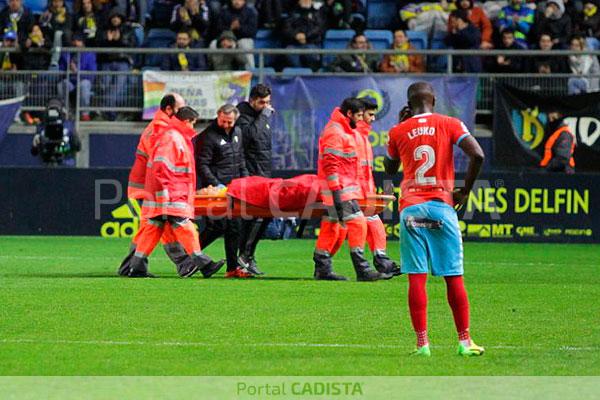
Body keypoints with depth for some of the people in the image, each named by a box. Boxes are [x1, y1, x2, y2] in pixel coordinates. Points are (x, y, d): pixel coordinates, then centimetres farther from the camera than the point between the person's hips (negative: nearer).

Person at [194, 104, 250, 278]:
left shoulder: (237, 132, 14)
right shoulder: (208, 136, -10)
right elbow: (202, 165, -13)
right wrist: (216, 184, -19)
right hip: (216, 189, -7)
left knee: (233, 227, 6)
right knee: (217, 226, -13)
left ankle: (233, 267, 9)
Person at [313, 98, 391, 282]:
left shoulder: (347, 131, 20)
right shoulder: (334, 132, -14)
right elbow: (330, 164, -21)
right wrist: (336, 192, -24)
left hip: (346, 187, 11)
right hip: (339, 188, -11)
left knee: (331, 227, 12)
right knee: (357, 222, -13)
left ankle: (322, 268, 16)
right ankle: (362, 270, -14)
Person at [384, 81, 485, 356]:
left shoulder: (398, 131, 7)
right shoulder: (449, 124, 3)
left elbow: (390, 168, 24)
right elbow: (477, 155, -10)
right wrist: (465, 191, 2)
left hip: (410, 208, 1)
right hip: (442, 206, -1)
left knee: (416, 277, -1)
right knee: (454, 277, 4)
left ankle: (422, 342, -6)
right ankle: (464, 341, 6)